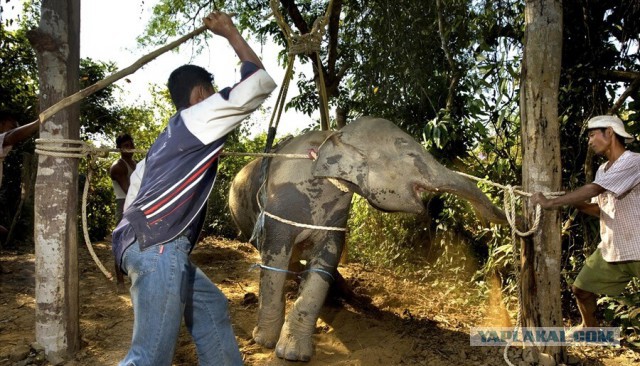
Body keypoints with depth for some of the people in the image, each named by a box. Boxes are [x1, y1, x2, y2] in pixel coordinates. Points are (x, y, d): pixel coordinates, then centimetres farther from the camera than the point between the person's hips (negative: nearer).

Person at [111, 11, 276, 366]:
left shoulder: (172, 136, 28)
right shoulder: (199, 116, 2)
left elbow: (137, 189, 26)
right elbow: (260, 83, -2)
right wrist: (230, 32, 9)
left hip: (156, 245, 11)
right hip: (157, 246, -11)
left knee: (211, 307, 20)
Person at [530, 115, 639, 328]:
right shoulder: (602, 170, 9)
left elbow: (594, 190, -26)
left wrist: (551, 203, -25)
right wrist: (572, 203, -5)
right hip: (610, 249, 8)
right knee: (582, 288, 13)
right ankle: (590, 329, 36)